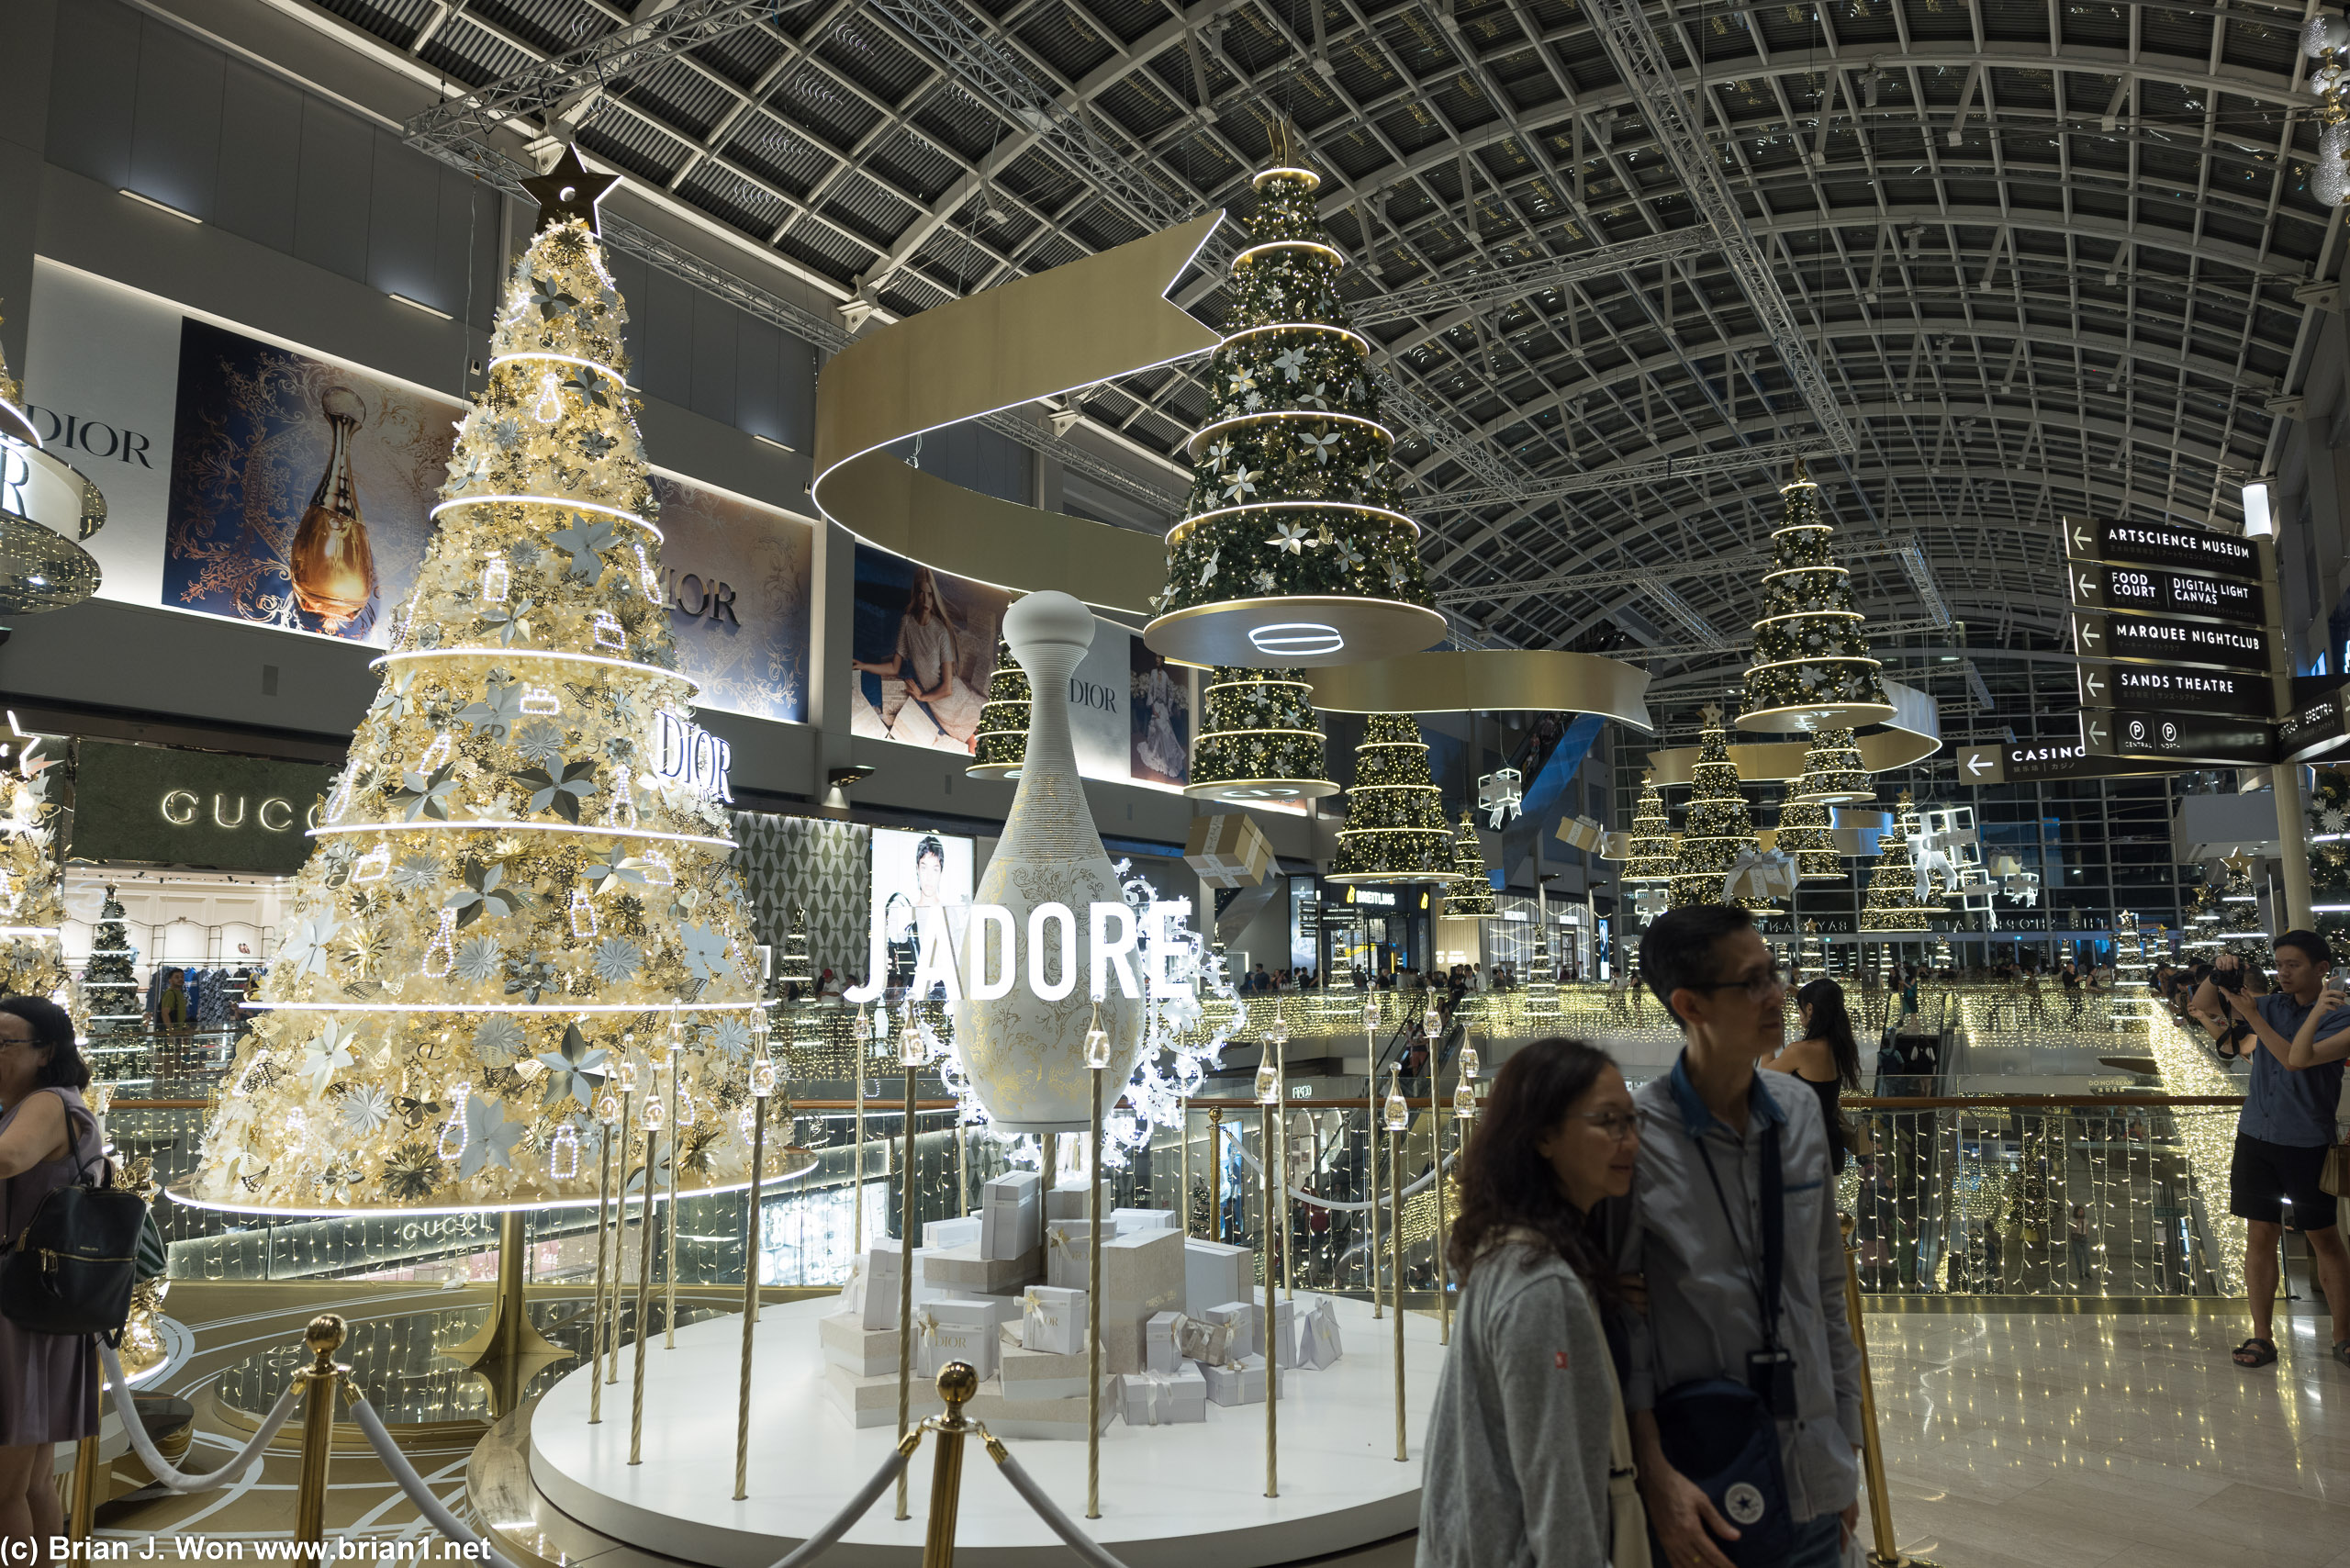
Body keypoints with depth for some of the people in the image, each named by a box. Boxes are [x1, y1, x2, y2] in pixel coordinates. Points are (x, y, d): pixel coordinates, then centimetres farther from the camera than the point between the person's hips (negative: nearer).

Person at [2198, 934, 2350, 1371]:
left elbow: (2296, 1058, -21)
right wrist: (2218, 974, -10)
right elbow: (2202, 1006, 8)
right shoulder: (2273, 1004, 6)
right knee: (2261, 1235, 5)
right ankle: (2262, 1337, 10)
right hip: (2257, 1135, 4)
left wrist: (2251, 1015, -21)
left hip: (2308, 1142, -4)